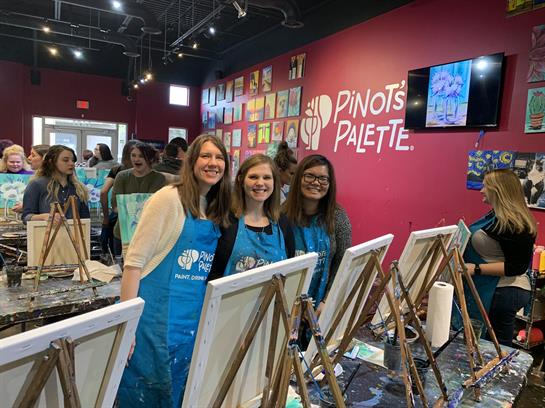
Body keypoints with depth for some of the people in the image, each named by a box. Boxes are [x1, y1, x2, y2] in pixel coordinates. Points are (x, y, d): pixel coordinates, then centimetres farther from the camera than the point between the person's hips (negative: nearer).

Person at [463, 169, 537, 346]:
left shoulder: (511, 223, -19)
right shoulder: (496, 216, 10)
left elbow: (517, 266, -20)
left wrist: (477, 269, -24)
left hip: (502, 293, -10)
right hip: (499, 291, 10)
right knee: (499, 346, 16)